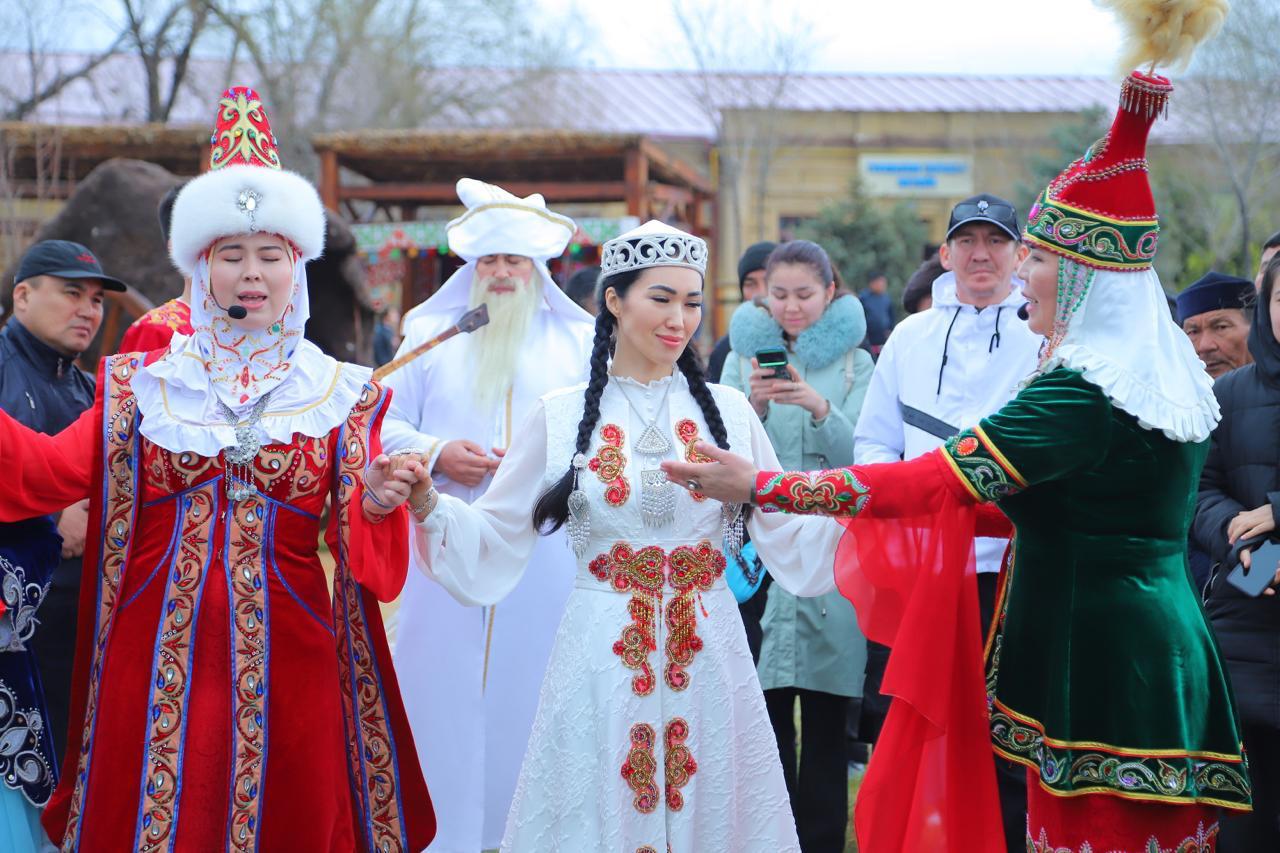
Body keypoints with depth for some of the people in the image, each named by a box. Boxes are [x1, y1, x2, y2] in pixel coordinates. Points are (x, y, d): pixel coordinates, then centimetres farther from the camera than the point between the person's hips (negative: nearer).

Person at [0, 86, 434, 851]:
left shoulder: (341, 395, 4)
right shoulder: (144, 385, 7)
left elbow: (356, 541, -3)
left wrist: (375, 502, -24)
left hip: (284, 656, 0)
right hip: (159, 650, 1)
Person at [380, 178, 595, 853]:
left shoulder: (578, 340, 11)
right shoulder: (429, 334, 13)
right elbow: (387, 425, 11)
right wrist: (438, 455, -7)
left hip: (547, 558, 0)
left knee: (533, 696, 0)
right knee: (443, 693, -1)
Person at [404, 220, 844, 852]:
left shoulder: (727, 410, 5)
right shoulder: (562, 416, 1)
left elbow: (790, 539, 5)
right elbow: (492, 542, 3)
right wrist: (428, 505, -14)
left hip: (706, 656, 1)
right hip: (602, 655, -1)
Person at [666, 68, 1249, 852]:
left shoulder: (1081, 397, -18)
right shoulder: (1175, 380, 10)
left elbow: (930, 483, -21)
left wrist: (758, 485, -17)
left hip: (1098, 675, -9)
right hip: (1164, 660, 9)